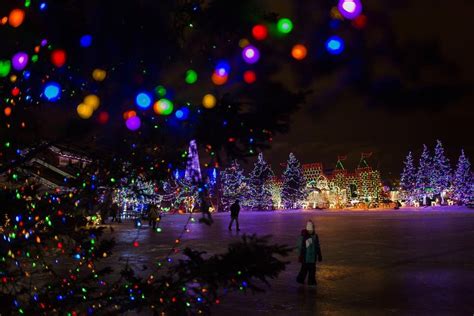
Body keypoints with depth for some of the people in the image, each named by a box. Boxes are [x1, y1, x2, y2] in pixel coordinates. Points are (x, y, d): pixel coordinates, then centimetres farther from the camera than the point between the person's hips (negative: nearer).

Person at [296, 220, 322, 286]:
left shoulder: (315, 236, 5)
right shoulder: (303, 236, -11)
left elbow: (317, 247, 13)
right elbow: (300, 247, -9)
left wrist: (319, 255, 14)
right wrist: (300, 256, -10)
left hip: (313, 256, 5)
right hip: (306, 256, -5)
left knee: (312, 269, 8)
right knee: (304, 268, 2)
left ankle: (311, 281, 18)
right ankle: (300, 279, 19)